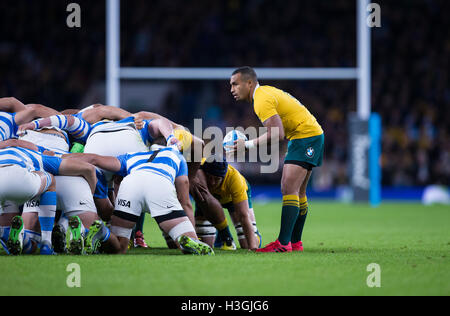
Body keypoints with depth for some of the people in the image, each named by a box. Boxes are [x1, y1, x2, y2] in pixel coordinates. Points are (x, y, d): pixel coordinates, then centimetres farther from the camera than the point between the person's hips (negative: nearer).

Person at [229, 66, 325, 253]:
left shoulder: (262, 100, -18)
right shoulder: (264, 92, 13)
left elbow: (277, 134, -28)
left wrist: (248, 144, -22)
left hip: (306, 136, -11)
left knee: (289, 189, -17)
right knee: (297, 192, 12)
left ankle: (283, 243, -22)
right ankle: (295, 242, 15)